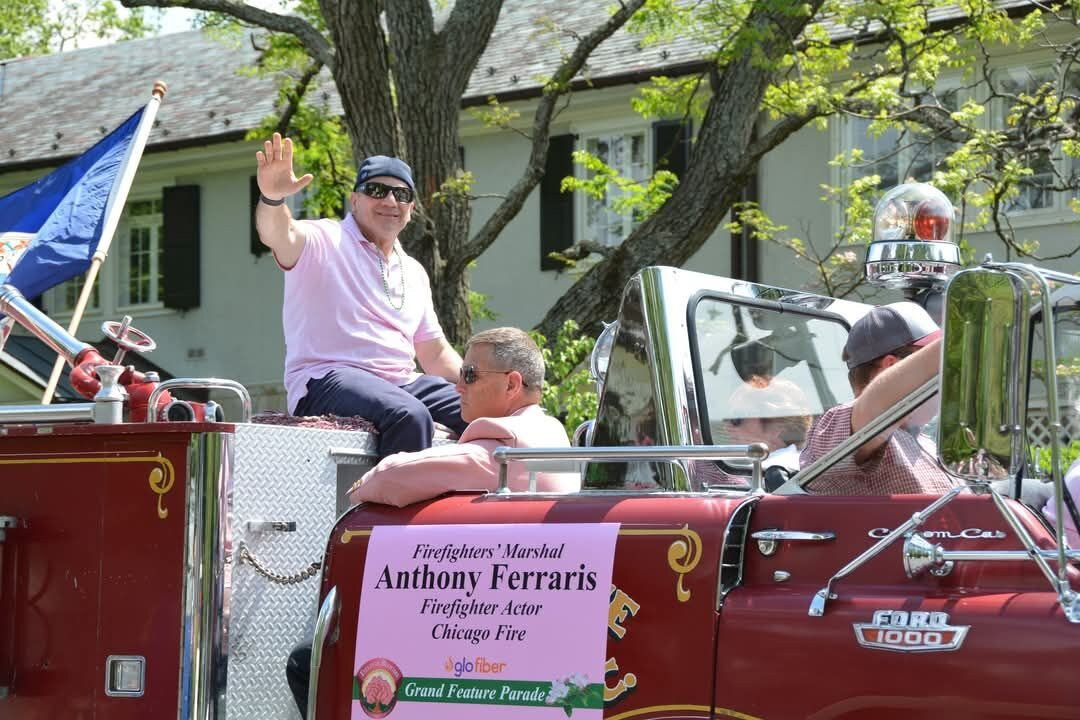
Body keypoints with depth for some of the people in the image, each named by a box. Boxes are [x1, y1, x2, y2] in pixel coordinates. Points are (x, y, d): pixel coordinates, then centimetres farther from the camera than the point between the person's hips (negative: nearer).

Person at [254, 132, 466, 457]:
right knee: (409, 415, -35)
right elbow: (280, 236, -21)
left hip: (401, 382, 7)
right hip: (326, 378, -7)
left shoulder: (414, 273, 23)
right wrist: (272, 197, -44)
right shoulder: (325, 241, 2)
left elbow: (436, 354, 26)